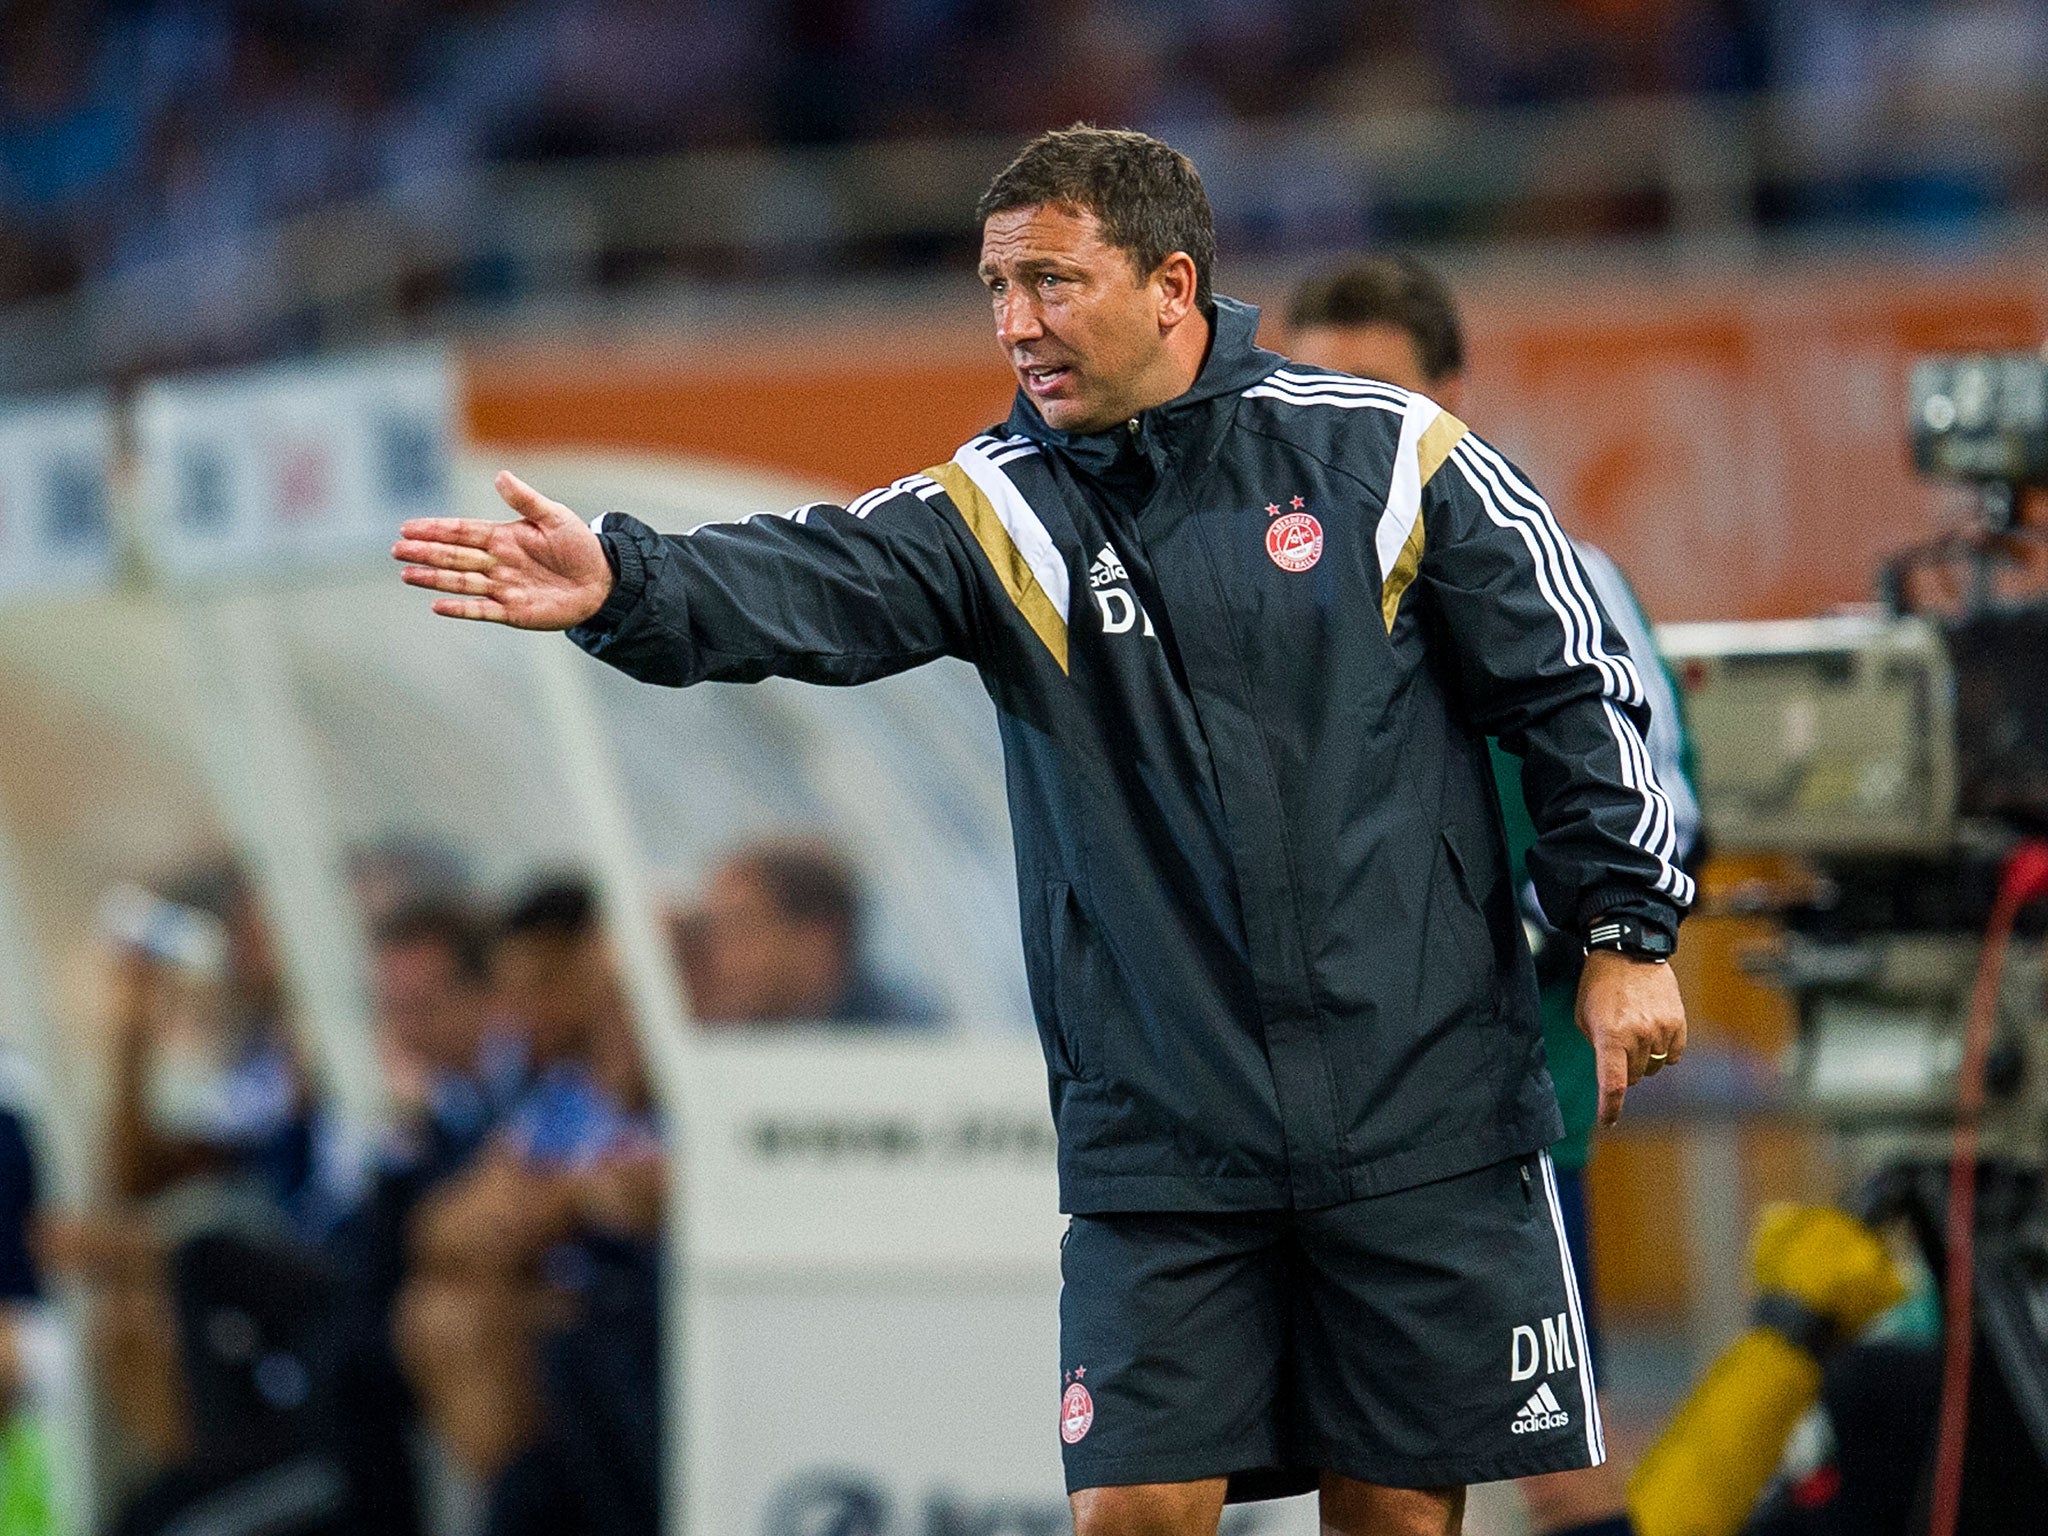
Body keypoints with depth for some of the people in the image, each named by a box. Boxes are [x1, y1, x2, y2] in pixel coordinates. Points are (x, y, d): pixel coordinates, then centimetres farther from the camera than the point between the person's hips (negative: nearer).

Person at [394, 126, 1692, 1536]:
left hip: (1423, 1119, -1)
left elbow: (1575, 687, 5)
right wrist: (624, 588, -37)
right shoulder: (996, 510, 1)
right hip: (1160, 1140, 1)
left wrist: (1629, 933, 2)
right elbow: (819, 587, -18)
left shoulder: (1386, 456, -2)